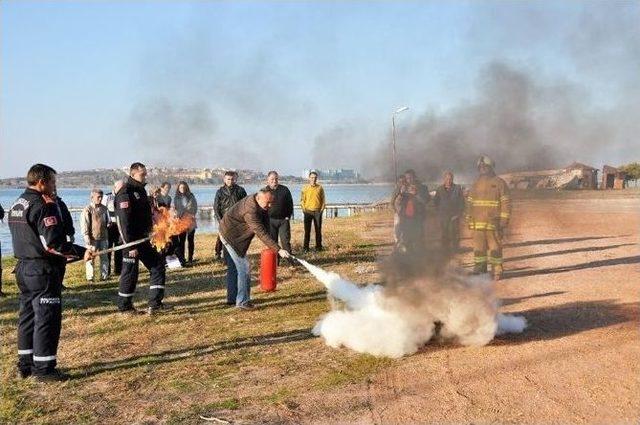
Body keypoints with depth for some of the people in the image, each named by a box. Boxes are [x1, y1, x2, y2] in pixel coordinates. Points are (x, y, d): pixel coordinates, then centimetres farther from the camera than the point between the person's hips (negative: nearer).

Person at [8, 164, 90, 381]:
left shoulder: (16, 205, 13)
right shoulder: (44, 206, -17)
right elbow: (52, 243, -23)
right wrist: (81, 252, -19)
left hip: (24, 268, 10)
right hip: (43, 271, -9)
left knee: (28, 316, 16)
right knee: (47, 319, -2)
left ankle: (25, 364, 25)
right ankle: (44, 368, 3)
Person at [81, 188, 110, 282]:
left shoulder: (104, 208, 8)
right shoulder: (87, 209, -7)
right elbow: (84, 226, -8)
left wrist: (108, 224, -1)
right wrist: (87, 240, -13)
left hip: (103, 237, 5)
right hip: (92, 238, -5)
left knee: (104, 257, 9)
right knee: (90, 258, 1)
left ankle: (104, 275, 18)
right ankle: (90, 277, 10)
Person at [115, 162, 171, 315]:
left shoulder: (140, 190, 14)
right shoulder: (125, 193, -16)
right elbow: (125, 221, -22)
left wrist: (149, 236, 19)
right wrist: (131, 245, -25)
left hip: (143, 239, 10)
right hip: (131, 241, -10)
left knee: (158, 265, 7)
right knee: (130, 272, 0)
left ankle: (155, 303, 8)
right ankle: (124, 306, 14)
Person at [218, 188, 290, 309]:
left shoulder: (261, 205, -5)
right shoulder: (250, 210, -35)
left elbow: (265, 224, 1)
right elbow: (261, 233, -39)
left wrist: (270, 245, -7)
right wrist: (278, 250, -41)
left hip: (231, 235, 10)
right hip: (230, 236, -10)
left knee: (233, 267, 17)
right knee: (244, 267, -11)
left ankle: (232, 298, 27)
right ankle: (242, 301, -5)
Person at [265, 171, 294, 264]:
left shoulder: (285, 190, 2)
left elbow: (290, 204, 7)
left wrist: (288, 216, -1)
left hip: (283, 219, 0)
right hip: (270, 220, 1)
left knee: (285, 240, -3)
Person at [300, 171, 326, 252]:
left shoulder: (320, 188, 6)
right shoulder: (305, 188, 3)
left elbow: (323, 200, 8)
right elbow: (302, 200, 3)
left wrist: (322, 209, -3)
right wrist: (304, 209, -7)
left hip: (318, 211, 1)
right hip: (308, 211, -1)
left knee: (318, 230, 5)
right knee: (307, 230, 1)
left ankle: (318, 246, 12)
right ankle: (305, 247, 6)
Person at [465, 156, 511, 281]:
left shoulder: (499, 183, 2)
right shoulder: (476, 184, 16)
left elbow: (506, 203, -1)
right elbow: (469, 203, 18)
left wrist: (504, 220, -8)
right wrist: (469, 220, 12)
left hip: (493, 223, -4)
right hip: (478, 223, 4)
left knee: (495, 247, -3)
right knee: (478, 247, 5)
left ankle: (497, 271, 2)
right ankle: (479, 268, 13)